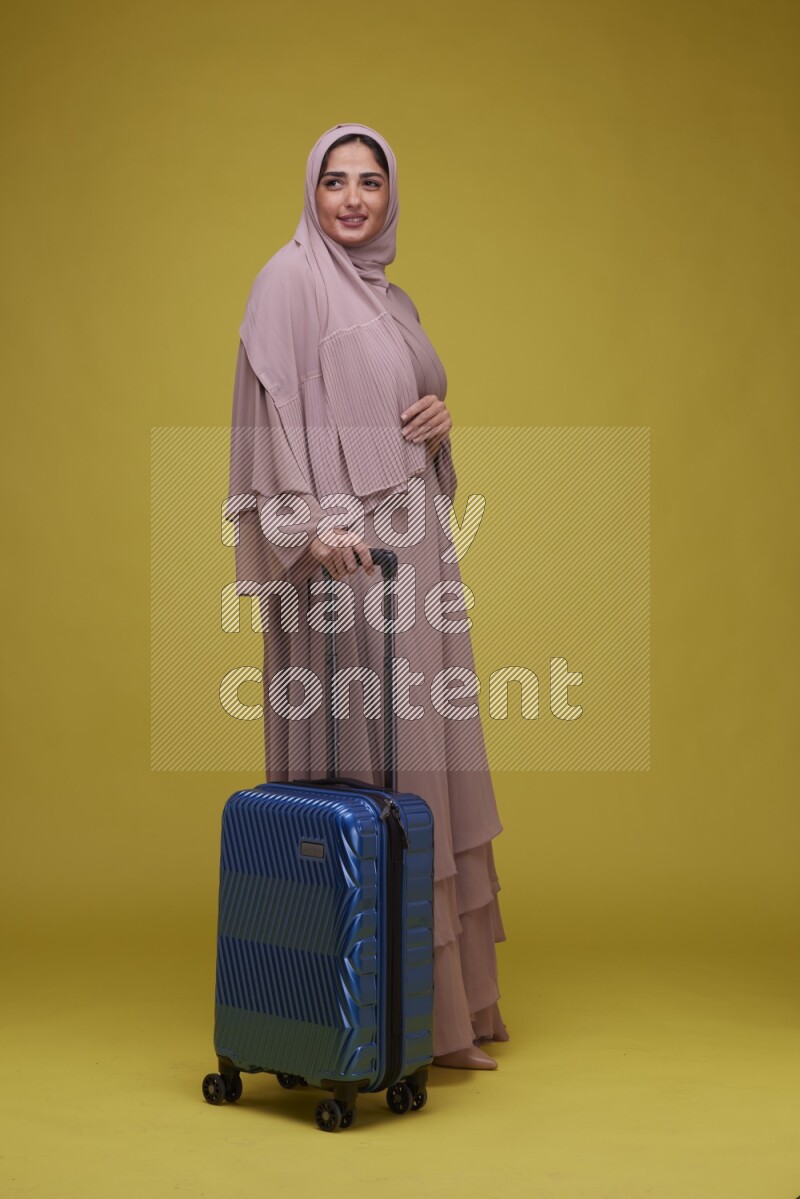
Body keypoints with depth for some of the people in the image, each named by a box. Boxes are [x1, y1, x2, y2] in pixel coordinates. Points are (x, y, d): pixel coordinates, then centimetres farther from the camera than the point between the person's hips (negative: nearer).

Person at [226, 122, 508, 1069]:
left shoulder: (391, 298, 19)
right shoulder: (290, 279, -4)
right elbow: (272, 413, -15)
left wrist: (439, 419, 2)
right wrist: (311, 525, -28)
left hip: (413, 542, 9)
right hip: (340, 552, -8)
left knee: (421, 755, 10)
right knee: (360, 763, -7)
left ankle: (441, 985, 20)